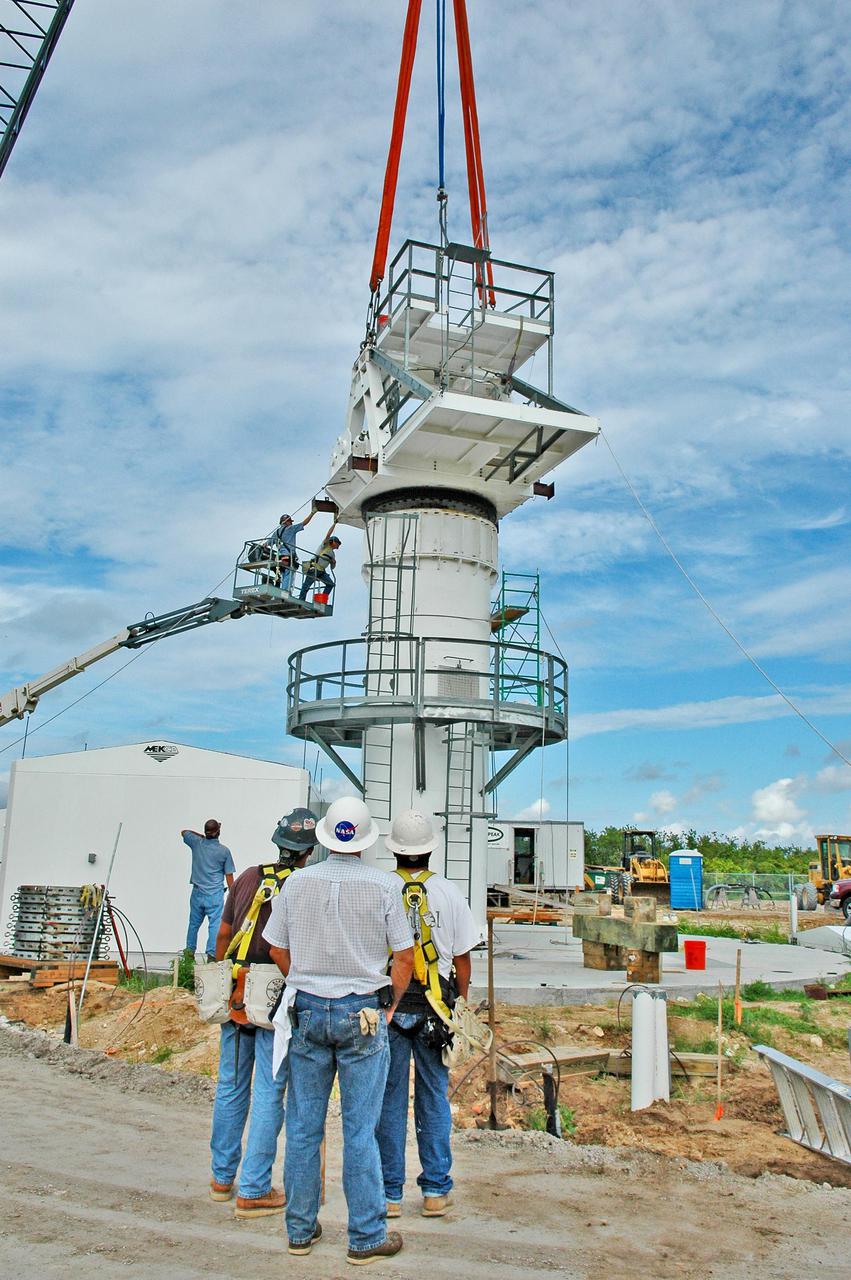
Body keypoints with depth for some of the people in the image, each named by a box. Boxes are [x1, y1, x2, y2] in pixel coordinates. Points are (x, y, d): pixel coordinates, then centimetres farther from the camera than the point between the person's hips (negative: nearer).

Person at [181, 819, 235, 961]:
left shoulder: (197, 843, -1)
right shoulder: (224, 851, -6)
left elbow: (184, 832, 22)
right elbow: (229, 876, -3)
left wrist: (201, 836, 24)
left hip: (197, 892, 4)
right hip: (215, 893, -4)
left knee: (194, 923, 15)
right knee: (215, 924, -3)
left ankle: (190, 951, 23)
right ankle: (211, 954, -9)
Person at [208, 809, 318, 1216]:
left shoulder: (248, 877, 5)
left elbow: (223, 935, 11)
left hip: (236, 994, 5)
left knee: (230, 1086, 17)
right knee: (268, 1094, 4)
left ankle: (222, 1177, 31)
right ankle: (254, 1191, 10)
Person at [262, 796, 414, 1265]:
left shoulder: (297, 883, -1)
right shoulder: (383, 886, -8)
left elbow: (277, 949, 7)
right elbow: (403, 955, -4)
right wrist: (389, 1005, 10)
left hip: (307, 1013, 3)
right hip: (363, 1015, -2)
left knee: (303, 1127, 12)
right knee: (359, 1130, 5)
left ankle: (300, 1230, 24)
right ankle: (366, 1237, 15)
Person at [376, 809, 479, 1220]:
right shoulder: (448, 893, -3)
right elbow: (462, 956, 1)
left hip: (387, 1006, -1)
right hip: (434, 1008, 1)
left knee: (389, 1101, 9)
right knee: (433, 1099, 12)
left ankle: (390, 1193, 16)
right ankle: (435, 1191, 19)